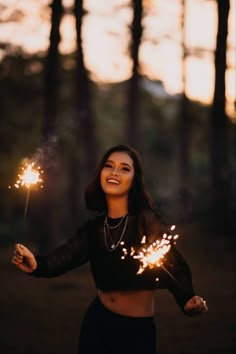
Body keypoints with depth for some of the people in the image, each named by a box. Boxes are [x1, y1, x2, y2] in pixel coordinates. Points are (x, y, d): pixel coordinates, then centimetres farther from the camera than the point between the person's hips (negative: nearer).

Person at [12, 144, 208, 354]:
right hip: (97, 321, 4)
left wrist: (188, 301, -41)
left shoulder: (147, 221, -12)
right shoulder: (93, 227, 2)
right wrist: (37, 265, -34)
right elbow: (66, 256, -13)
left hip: (138, 329, -4)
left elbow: (174, 267, -21)